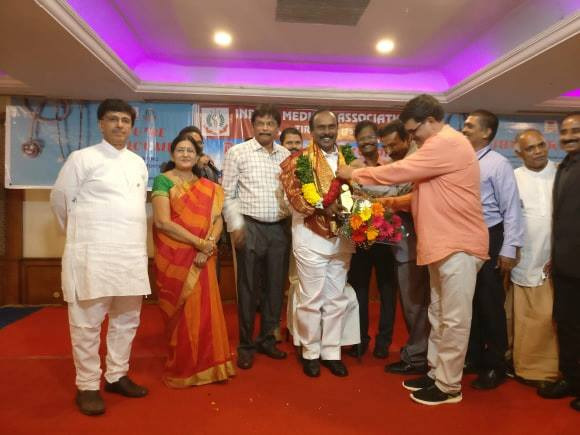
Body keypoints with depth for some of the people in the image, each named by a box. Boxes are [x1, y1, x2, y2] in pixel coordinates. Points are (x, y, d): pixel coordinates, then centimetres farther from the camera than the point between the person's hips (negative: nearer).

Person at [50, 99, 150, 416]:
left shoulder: (139, 163, 13)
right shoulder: (82, 158, -2)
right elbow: (59, 199, 3)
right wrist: (79, 233, 11)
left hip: (132, 253, 6)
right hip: (92, 253, -5)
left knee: (127, 318, 12)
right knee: (88, 321, 2)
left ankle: (116, 376, 28)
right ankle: (87, 386, 17)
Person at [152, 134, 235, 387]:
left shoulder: (208, 187, 11)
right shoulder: (163, 181, -3)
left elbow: (218, 220, 3)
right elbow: (162, 221, -13)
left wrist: (208, 247, -15)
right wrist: (199, 242, -16)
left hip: (202, 259, 3)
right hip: (174, 258, -3)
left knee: (204, 310, 3)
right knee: (180, 312, 5)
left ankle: (205, 365, 20)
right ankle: (182, 368, 22)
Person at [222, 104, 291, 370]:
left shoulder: (286, 155, 10)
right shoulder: (237, 152, -1)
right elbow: (228, 194, -3)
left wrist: (291, 210, 2)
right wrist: (236, 225, -9)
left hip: (280, 228, 4)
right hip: (250, 227, -4)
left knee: (275, 286, 11)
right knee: (248, 287, 5)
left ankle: (267, 339, 28)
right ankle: (246, 345, 19)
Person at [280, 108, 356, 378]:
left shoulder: (347, 161, 13)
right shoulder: (299, 159, -2)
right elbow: (293, 192, -14)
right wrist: (323, 206, -25)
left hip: (341, 237, 5)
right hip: (311, 237, -5)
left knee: (337, 299, 11)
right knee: (312, 299, 3)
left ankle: (331, 352, 25)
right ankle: (310, 353, 20)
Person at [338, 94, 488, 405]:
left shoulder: (447, 144, -16)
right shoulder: (439, 146, 19)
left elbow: (399, 172, -19)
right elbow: (427, 192, 20)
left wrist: (353, 174, -8)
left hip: (458, 245, -10)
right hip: (443, 243, 10)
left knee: (454, 318, 0)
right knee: (438, 315, 15)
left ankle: (449, 386, 12)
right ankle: (436, 373, 27)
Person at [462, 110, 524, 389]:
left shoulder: (498, 164, -8)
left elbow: (511, 209, -11)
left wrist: (508, 249, -14)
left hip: (488, 240, -5)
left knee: (490, 305, 5)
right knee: (468, 303, 15)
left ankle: (495, 366, 22)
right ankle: (473, 358, 33)